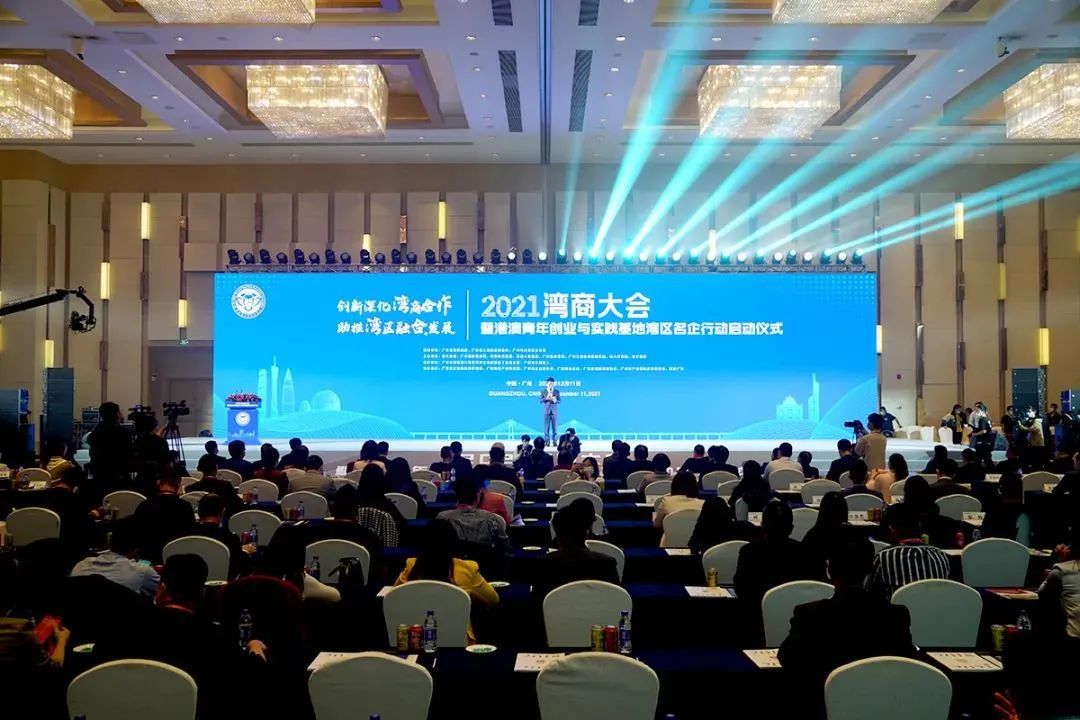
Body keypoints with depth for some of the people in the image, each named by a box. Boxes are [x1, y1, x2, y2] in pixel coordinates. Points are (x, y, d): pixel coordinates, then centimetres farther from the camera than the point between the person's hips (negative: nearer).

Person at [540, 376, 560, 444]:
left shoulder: (557, 391, 3)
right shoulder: (543, 391, 3)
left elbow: (560, 400, 3)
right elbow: (540, 401, -1)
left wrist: (555, 400, -18)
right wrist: (546, 398, -17)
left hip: (554, 411, 0)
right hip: (546, 411, 0)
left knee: (555, 427, -1)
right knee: (546, 427, -1)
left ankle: (554, 441, 4)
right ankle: (547, 441, 3)